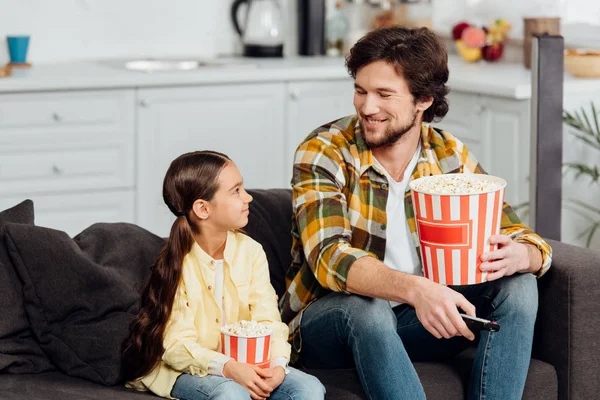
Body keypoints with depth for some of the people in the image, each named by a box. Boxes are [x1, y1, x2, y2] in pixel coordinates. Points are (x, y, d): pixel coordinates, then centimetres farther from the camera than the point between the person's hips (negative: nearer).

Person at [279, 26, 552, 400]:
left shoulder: (451, 156, -2)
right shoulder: (324, 152, -15)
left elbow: (523, 237, -2)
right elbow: (330, 258, -29)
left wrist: (519, 255, -30)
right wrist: (415, 289, -47)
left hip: (419, 319, 4)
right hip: (330, 320, -4)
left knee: (517, 286, -16)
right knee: (365, 307, -36)